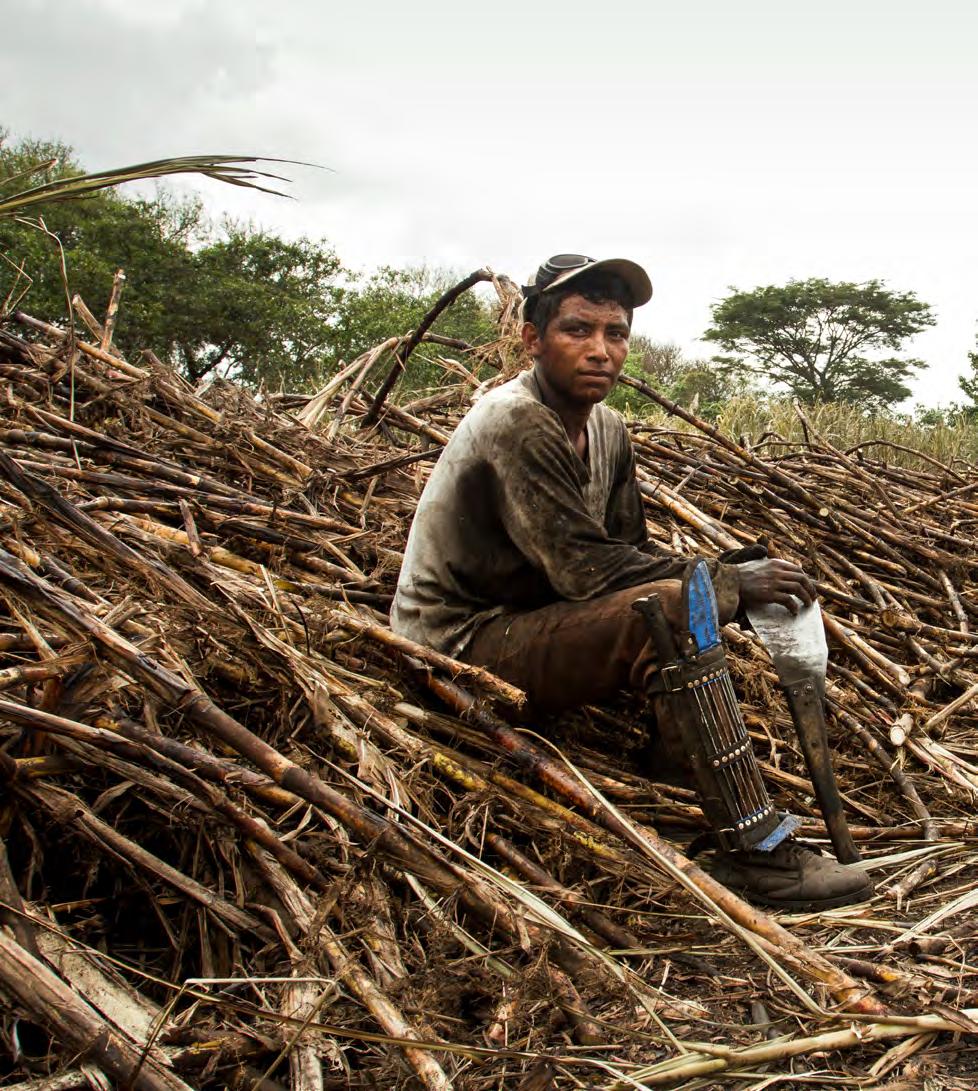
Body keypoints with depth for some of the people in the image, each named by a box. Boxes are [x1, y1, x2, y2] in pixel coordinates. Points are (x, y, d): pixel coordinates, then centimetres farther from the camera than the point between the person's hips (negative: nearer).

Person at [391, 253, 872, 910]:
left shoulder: (608, 430, 8)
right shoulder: (513, 424, -20)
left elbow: (631, 549, 9)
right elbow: (584, 568, -24)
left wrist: (724, 576, -10)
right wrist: (723, 582, -20)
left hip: (524, 622, 10)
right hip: (461, 643, -10)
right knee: (670, 609, -27)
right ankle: (756, 853, -25)